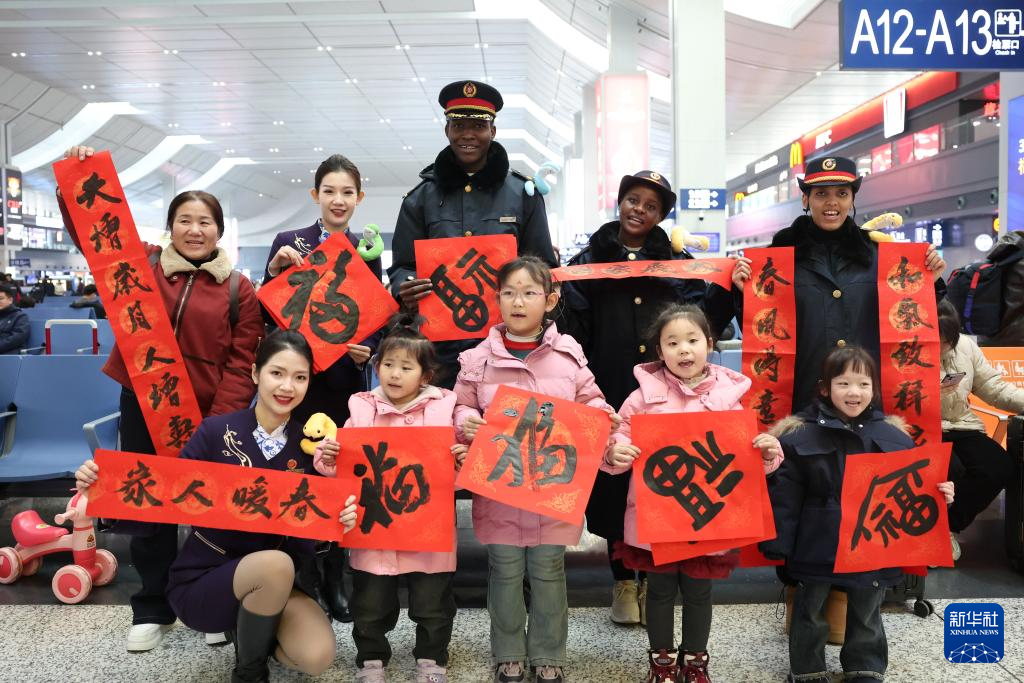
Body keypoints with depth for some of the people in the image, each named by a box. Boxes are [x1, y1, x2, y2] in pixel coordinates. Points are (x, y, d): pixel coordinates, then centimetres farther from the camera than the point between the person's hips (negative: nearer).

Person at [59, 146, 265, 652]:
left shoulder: (239, 290, 0)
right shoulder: (142, 264, 5)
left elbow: (242, 364, -4)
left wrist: (219, 422, -13)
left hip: (207, 417, -2)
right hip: (143, 406, 2)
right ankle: (153, 607, 28)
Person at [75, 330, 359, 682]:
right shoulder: (216, 431, -12)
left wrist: (341, 520, -23)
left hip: (275, 583, 3)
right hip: (201, 579, -3)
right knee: (276, 563, -36)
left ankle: (251, 626, 12)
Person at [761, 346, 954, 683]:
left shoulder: (893, 436, -1)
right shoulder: (800, 435, -10)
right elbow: (785, 496, -9)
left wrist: (938, 494, -10)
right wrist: (778, 543, -11)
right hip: (816, 549, -2)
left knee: (867, 616, 19)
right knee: (810, 614, 14)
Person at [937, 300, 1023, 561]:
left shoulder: (966, 346, 3)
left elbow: (994, 388, 6)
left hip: (961, 427, 6)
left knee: (1000, 468, -16)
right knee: (951, 470, -31)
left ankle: (949, 526, 4)